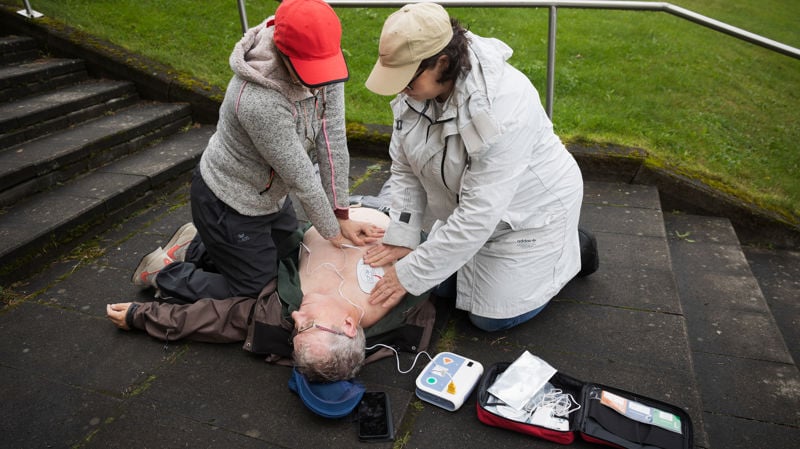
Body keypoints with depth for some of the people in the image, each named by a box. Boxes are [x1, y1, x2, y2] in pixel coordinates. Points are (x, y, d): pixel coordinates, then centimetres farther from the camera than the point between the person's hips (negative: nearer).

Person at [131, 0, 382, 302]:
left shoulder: (323, 63, -17)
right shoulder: (259, 102, -38)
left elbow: (333, 143, -14)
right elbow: (300, 178, -28)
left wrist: (342, 217, -9)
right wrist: (333, 233, -13)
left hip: (269, 195, 8)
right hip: (228, 203, -7)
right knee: (254, 289, 6)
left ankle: (196, 246, 36)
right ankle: (165, 274, 25)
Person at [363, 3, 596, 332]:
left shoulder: (501, 106, -38)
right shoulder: (415, 88, -16)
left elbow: (479, 213, -36)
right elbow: (404, 168, -7)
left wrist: (410, 275, -30)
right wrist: (402, 237, -16)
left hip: (529, 210, -7)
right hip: (469, 207, 7)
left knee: (492, 316, 2)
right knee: (444, 286, 15)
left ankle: (572, 248, 21)